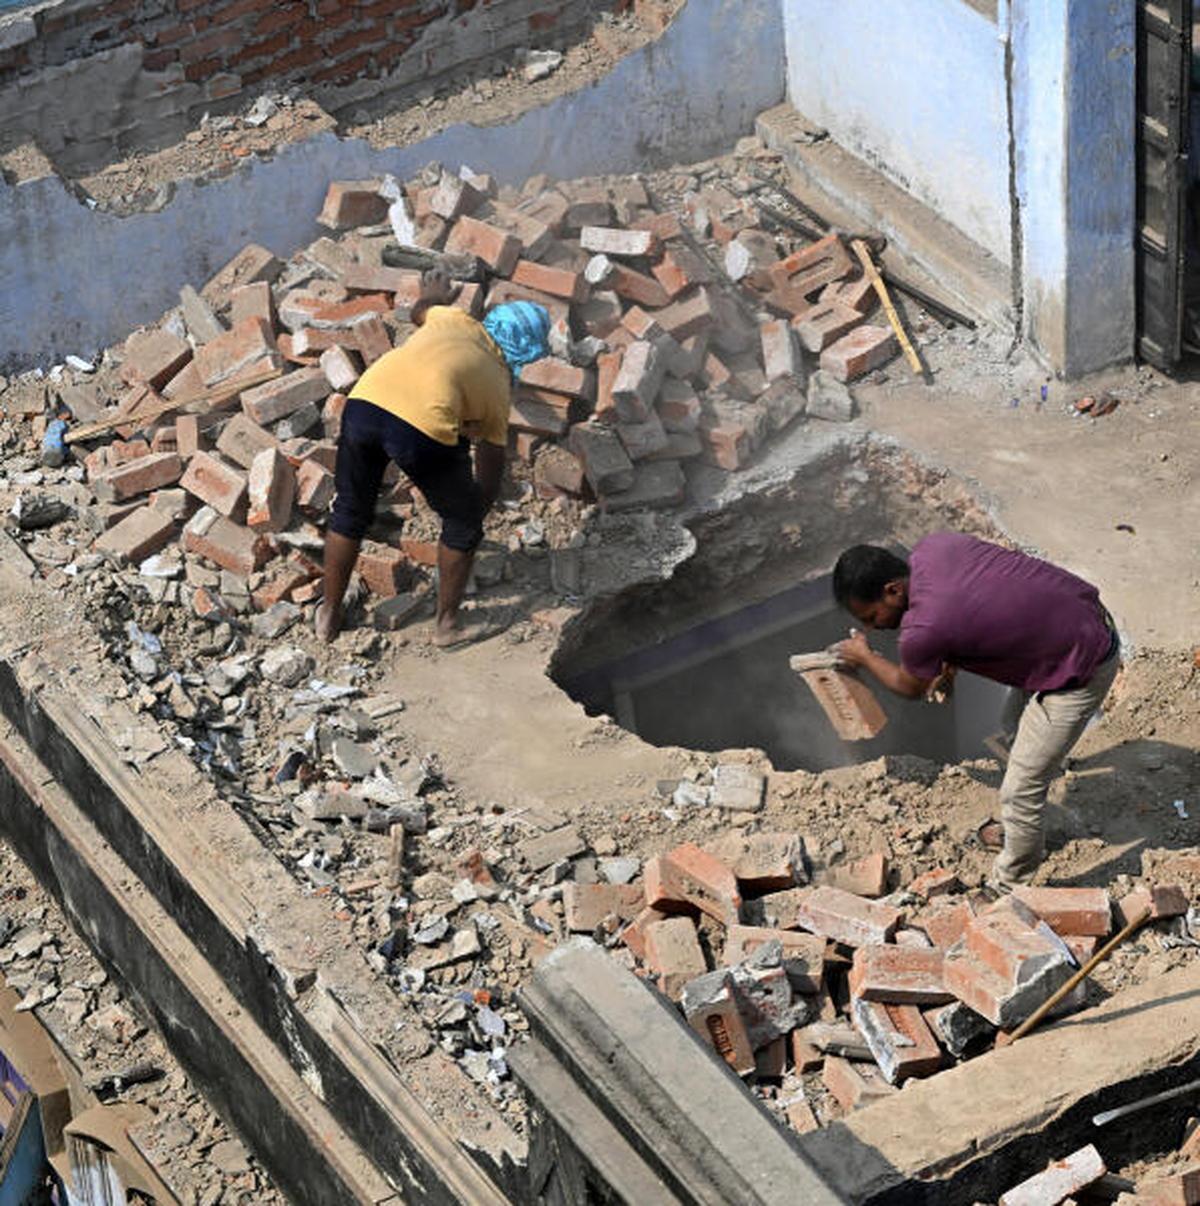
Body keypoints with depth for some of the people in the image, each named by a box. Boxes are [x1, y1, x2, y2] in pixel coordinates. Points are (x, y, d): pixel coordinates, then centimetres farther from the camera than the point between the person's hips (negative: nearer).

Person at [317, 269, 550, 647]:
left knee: (349, 512, 26)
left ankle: (329, 615, 39)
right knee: (463, 521, 23)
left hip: (365, 401, 4)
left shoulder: (455, 320, 27)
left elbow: (420, 312, 51)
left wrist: (436, 295, 74)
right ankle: (447, 624, 33)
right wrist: (478, 507, 50)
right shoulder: (498, 387, 23)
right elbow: (490, 474, 32)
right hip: (424, 426, -4)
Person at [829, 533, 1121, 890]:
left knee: (1020, 792, 0)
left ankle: (1007, 888, 18)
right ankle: (1018, 833, 50)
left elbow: (911, 688, -4)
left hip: (1080, 669, -9)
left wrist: (864, 657, 12)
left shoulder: (923, 629, -29)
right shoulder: (931, 546, -7)